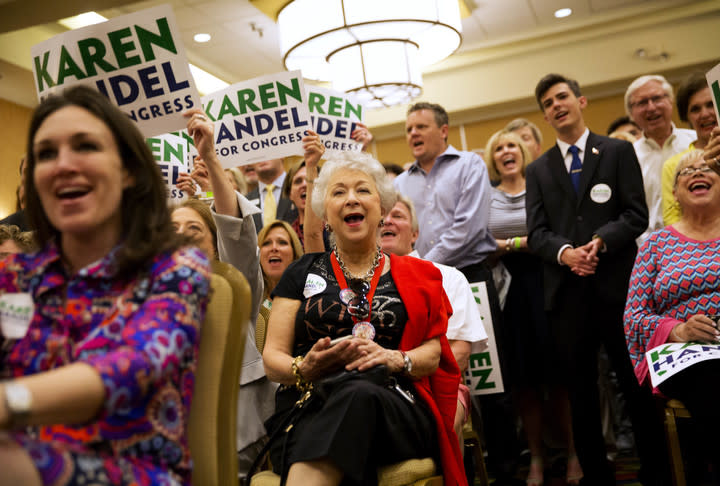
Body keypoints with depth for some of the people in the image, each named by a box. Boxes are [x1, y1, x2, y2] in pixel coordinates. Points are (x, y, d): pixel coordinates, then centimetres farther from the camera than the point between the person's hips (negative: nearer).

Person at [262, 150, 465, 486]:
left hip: (394, 411, 1)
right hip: (307, 413, -1)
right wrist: (303, 368, -12)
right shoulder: (303, 273, 17)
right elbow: (272, 357, 11)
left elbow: (433, 352, 9)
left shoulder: (413, 275, 19)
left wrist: (394, 359, -14)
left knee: (357, 397, -39)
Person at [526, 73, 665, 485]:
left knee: (638, 385, 4)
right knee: (580, 390, 9)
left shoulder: (619, 152, 8)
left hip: (616, 285, -2)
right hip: (567, 292, 3)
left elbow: (636, 215, -1)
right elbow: (537, 232, 5)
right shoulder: (538, 170, 14)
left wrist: (599, 242, -18)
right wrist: (564, 251, -15)